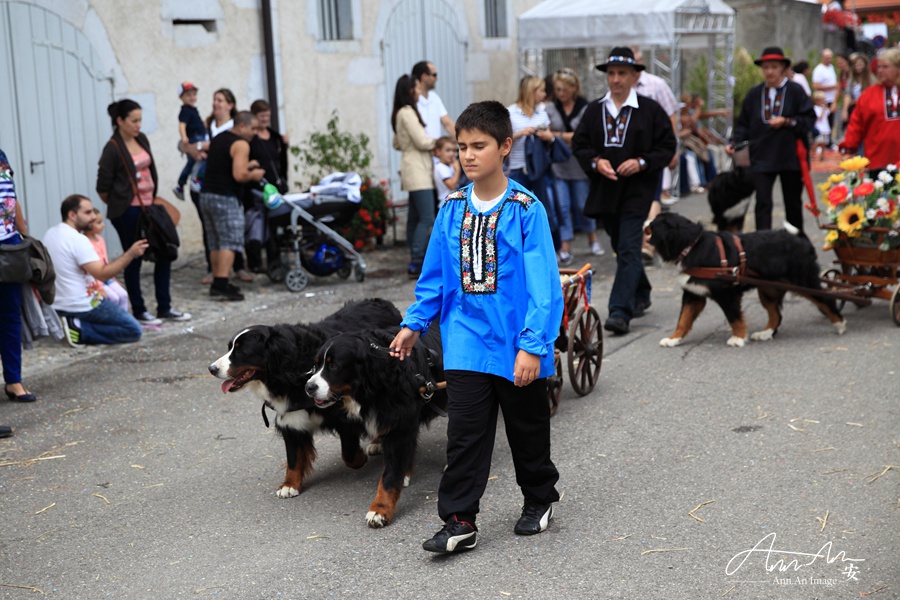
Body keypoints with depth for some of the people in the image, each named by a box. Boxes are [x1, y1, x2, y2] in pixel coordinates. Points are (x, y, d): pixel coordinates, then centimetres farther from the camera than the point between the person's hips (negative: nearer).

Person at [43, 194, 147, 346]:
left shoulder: (50, 234, 6)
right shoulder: (78, 240, -21)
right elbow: (102, 274, -27)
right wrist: (131, 254, -28)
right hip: (82, 306, -9)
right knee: (134, 330, -6)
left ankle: (76, 324, 9)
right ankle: (81, 330, -12)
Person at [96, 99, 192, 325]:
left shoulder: (142, 140, 8)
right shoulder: (113, 149, -13)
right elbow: (103, 187, -9)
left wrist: (153, 199, 15)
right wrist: (118, 205, 5)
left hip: (149, 206, 7)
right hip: (128, 212, -7)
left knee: (164, 254, 8)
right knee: (134, 260, 2)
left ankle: (164, 308, 17)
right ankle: (139, 311, 14)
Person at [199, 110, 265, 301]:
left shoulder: (218, 139, 17)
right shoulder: (241, 145, -11)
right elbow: (239, 175, -22)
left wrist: (245, 166, 20)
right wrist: (253, 175, -3)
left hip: (206, 195, 9)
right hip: (225, 199, -9)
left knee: (215, 244, 12)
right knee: (230, 243, -11)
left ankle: (217, 284, 13)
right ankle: (221, 285, -21)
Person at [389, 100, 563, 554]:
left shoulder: (525, 209, -13)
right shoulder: (453, 208, 2)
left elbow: (542, 283, -15)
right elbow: (434, 274, 11)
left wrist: (533, 345, -20)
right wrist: (414, 323, 10)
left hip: (516, 347, -3)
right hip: (467, 341, 3)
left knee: (527, 428, 15)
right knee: (464, 432, 0)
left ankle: (539, 499, 36)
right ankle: (459, 521, 6)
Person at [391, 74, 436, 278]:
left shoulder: (400, 114, 18)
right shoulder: (407, 113, -13)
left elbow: (396, 143, 28)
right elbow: (422, 142, -15)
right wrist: (438, 142, 2)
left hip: (413, 171, 10)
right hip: (417, 171, -10)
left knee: (415, 218, 10)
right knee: (426, 218, -13)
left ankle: (416, 262, 13)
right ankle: (416, 264, -16)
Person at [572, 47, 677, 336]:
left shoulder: (650, 110, -2)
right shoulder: (594, 110, 8)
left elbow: (667, 147, -1)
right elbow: (579, 145, 10)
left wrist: (641, 162, -16)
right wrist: (595, 162, -9)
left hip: (637, 190, -5)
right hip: (605, 190, 5)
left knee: (628, 250, -13)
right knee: (621, 248, 17)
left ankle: (620, 312, -16)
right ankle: (640, 296, 37)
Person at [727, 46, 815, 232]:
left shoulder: (795, 91, -2)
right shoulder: (754, 94, 6)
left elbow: (809, 119, -5)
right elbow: (743, 124, 7)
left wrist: (786, 121, -17)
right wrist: (734, 143, -8)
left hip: (790, 157, -1)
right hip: (762, 157, 1)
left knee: (793, 203, 13)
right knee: (763, 203, -11)